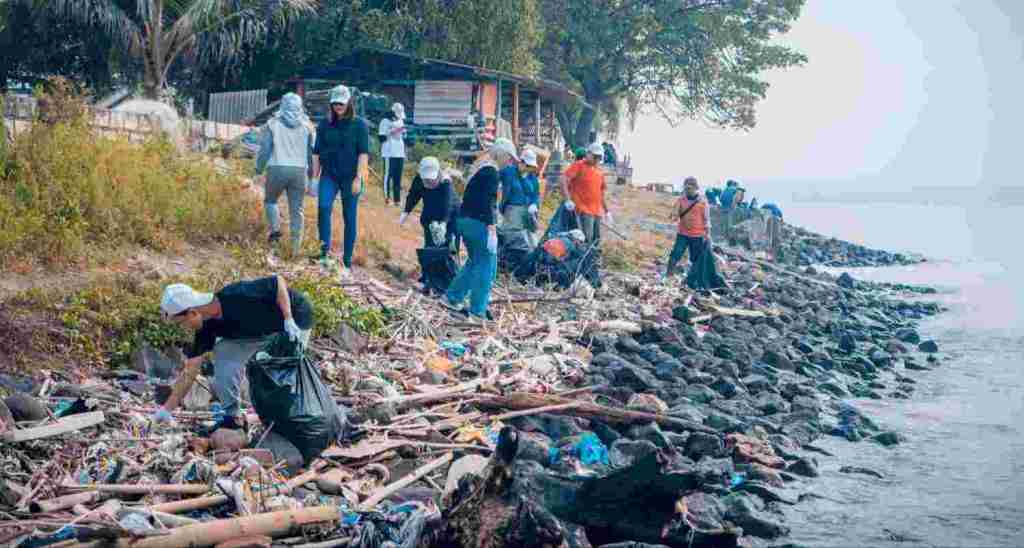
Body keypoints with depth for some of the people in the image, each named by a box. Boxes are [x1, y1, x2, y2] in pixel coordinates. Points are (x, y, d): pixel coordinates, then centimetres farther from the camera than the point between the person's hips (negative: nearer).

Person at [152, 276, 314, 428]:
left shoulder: (237, 296, -35)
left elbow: (278, 282, -28)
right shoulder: (208, 326, -12)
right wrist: (168, 408, -8)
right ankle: (231, 416, 3)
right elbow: (191, 368, -8)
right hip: (260, 332, 6)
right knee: (223, 353, -8)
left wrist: (289, 320, -33)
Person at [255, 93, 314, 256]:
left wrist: (259, 171, 9)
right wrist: (311, 175, 16)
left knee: (270, 201, 21)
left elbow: (264, 149, 0)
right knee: (296, 209, 7)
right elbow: (312, 151, 8)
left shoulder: (273, 124, 2)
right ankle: (296, 247, 5)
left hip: (277, 169, -2)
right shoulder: (307, 126, 8)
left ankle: (275, 229, -1)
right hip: (299, 170, 2)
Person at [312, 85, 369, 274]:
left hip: (350, 177, -2)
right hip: (329, 175, 2)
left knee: (349, 217, 3)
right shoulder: (325, 125, 8)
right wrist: (314, 177, 7)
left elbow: (364, 152, -6)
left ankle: (347, 261, 12)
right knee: (323, 206, -25)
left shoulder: (359, 124, -1)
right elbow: (317, 153, 12)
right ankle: (325, 251, -20)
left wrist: (358, 178, -13)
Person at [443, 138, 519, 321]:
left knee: (474, 262, 22)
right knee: (487, 266, -1)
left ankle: (452, 297, 24)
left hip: (464, 220, 10)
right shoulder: (491, 172, -13)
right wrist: (492, 229, -23)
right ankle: (478, 310, 2)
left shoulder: (479, 168, 16)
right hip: (479, 223, -10)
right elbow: (488, 203, -21)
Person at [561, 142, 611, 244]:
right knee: (587, 240, -15)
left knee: (596, 240, 8)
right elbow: (564, 180, -13)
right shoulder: (578, 166, -2)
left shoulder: (599, 171, 18)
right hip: (584, 210, -7)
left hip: (597, 212, 7)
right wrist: (568, 200, -22)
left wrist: (607, 211, 26)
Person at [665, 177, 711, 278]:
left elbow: (706, 218, -1)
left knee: (696, 259, 7)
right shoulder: (681, 200, 2)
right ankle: (667, 276, -1)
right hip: (682, 234, 2)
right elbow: (676, 215, 4)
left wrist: (708, 234, -5)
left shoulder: (702, 201, -5)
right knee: (675, 255, -7)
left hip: (697, 235, -2)